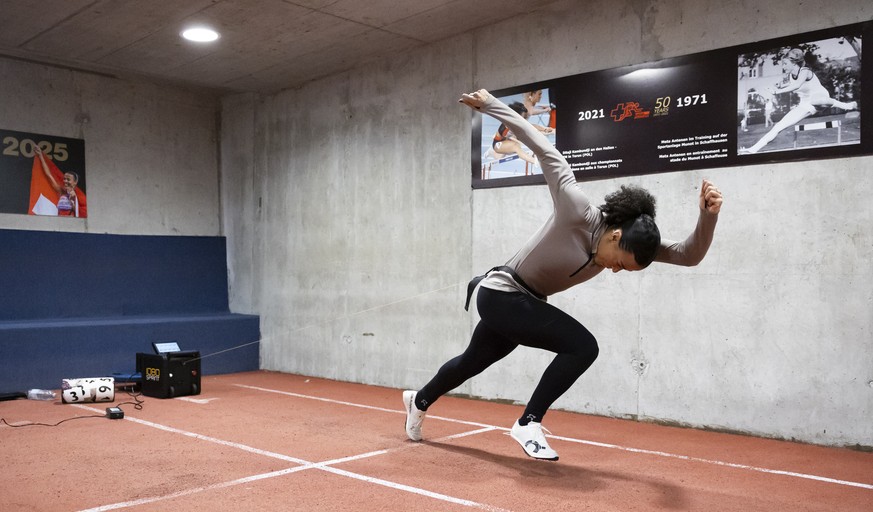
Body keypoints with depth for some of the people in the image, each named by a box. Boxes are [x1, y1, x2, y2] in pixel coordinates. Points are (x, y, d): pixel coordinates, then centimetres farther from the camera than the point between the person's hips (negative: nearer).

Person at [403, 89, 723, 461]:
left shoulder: (630, 240, -10)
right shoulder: (577, 213, -30)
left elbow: (688, 255, -15)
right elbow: (544, 150, -24)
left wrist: (708, 215, -33)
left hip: (524, 303, 8)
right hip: (501, 295, -8)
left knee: (472, 362, 26)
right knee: (582, 346, -21)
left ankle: (420, 399, 51)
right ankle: (528, 423, -8)